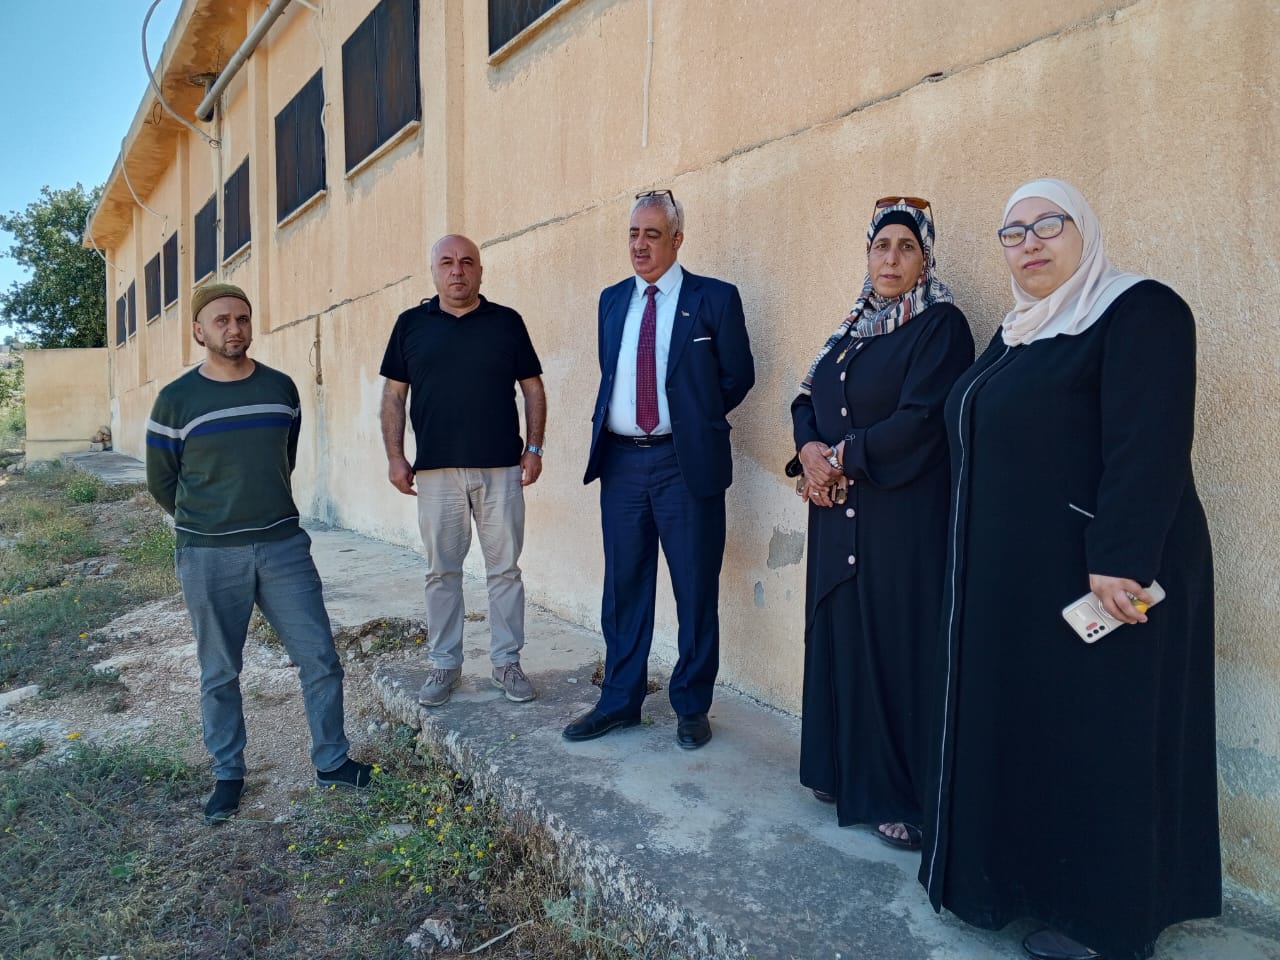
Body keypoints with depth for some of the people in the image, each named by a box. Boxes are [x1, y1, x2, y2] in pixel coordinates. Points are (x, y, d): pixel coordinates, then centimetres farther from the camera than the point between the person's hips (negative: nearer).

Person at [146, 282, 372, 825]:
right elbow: (161, 482, 7)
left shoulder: (281, 389, 4)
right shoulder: (176, 400, -3)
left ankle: (331, 761, 20)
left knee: (320, 658, 2)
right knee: (219, 674, 10)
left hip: (283, 545, 2)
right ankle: (228, 775, 28)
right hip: (209, 557, -2)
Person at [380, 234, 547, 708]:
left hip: (501, 468, 0)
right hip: (436, 471, 1)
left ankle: (506, 661, 18)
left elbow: (533, 388, 8)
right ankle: (444, 664, 21)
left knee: (505, 569, 5)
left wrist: (534, 447, -1)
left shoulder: (507, 322, 6)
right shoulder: (411, 324, 7)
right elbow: (394, 393, 8)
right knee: (442, 571, 8)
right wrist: (395, 456, 1)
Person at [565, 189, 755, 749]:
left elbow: (739, 375, 3)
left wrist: (694, 419, 4)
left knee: (695, 590, 4)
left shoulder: (715, 299, -1)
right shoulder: (612, 300, 14)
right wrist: (606, 425, 9)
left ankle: (691, 707, 20)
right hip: (621, 461, 4)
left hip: (686, 462, -4)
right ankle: (620, 700, 25)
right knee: (623, 586, 11)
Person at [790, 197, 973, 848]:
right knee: (839, 637, 11)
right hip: (838, 515, 7)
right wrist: (810, 450, -8)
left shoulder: (940, 325, -5)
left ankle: (908, 797, 11)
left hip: (904, 516, -7)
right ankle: (845, 769, 26)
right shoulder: (851, 330, 16)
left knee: (897, 645, -2)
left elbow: (921, 419, -17)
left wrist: (842, 459, -12)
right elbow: (806, 401, 12)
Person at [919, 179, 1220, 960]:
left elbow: (1149, 445, -20)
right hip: (1011, 579, 9)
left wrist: (1118, 561, -27)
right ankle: (1026, 877, 31)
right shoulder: (1017, 333, 17)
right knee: (1022, 730, 15)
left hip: (1096, 577, -8)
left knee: (1099, 740, 3)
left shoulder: (1140, 311, -10)